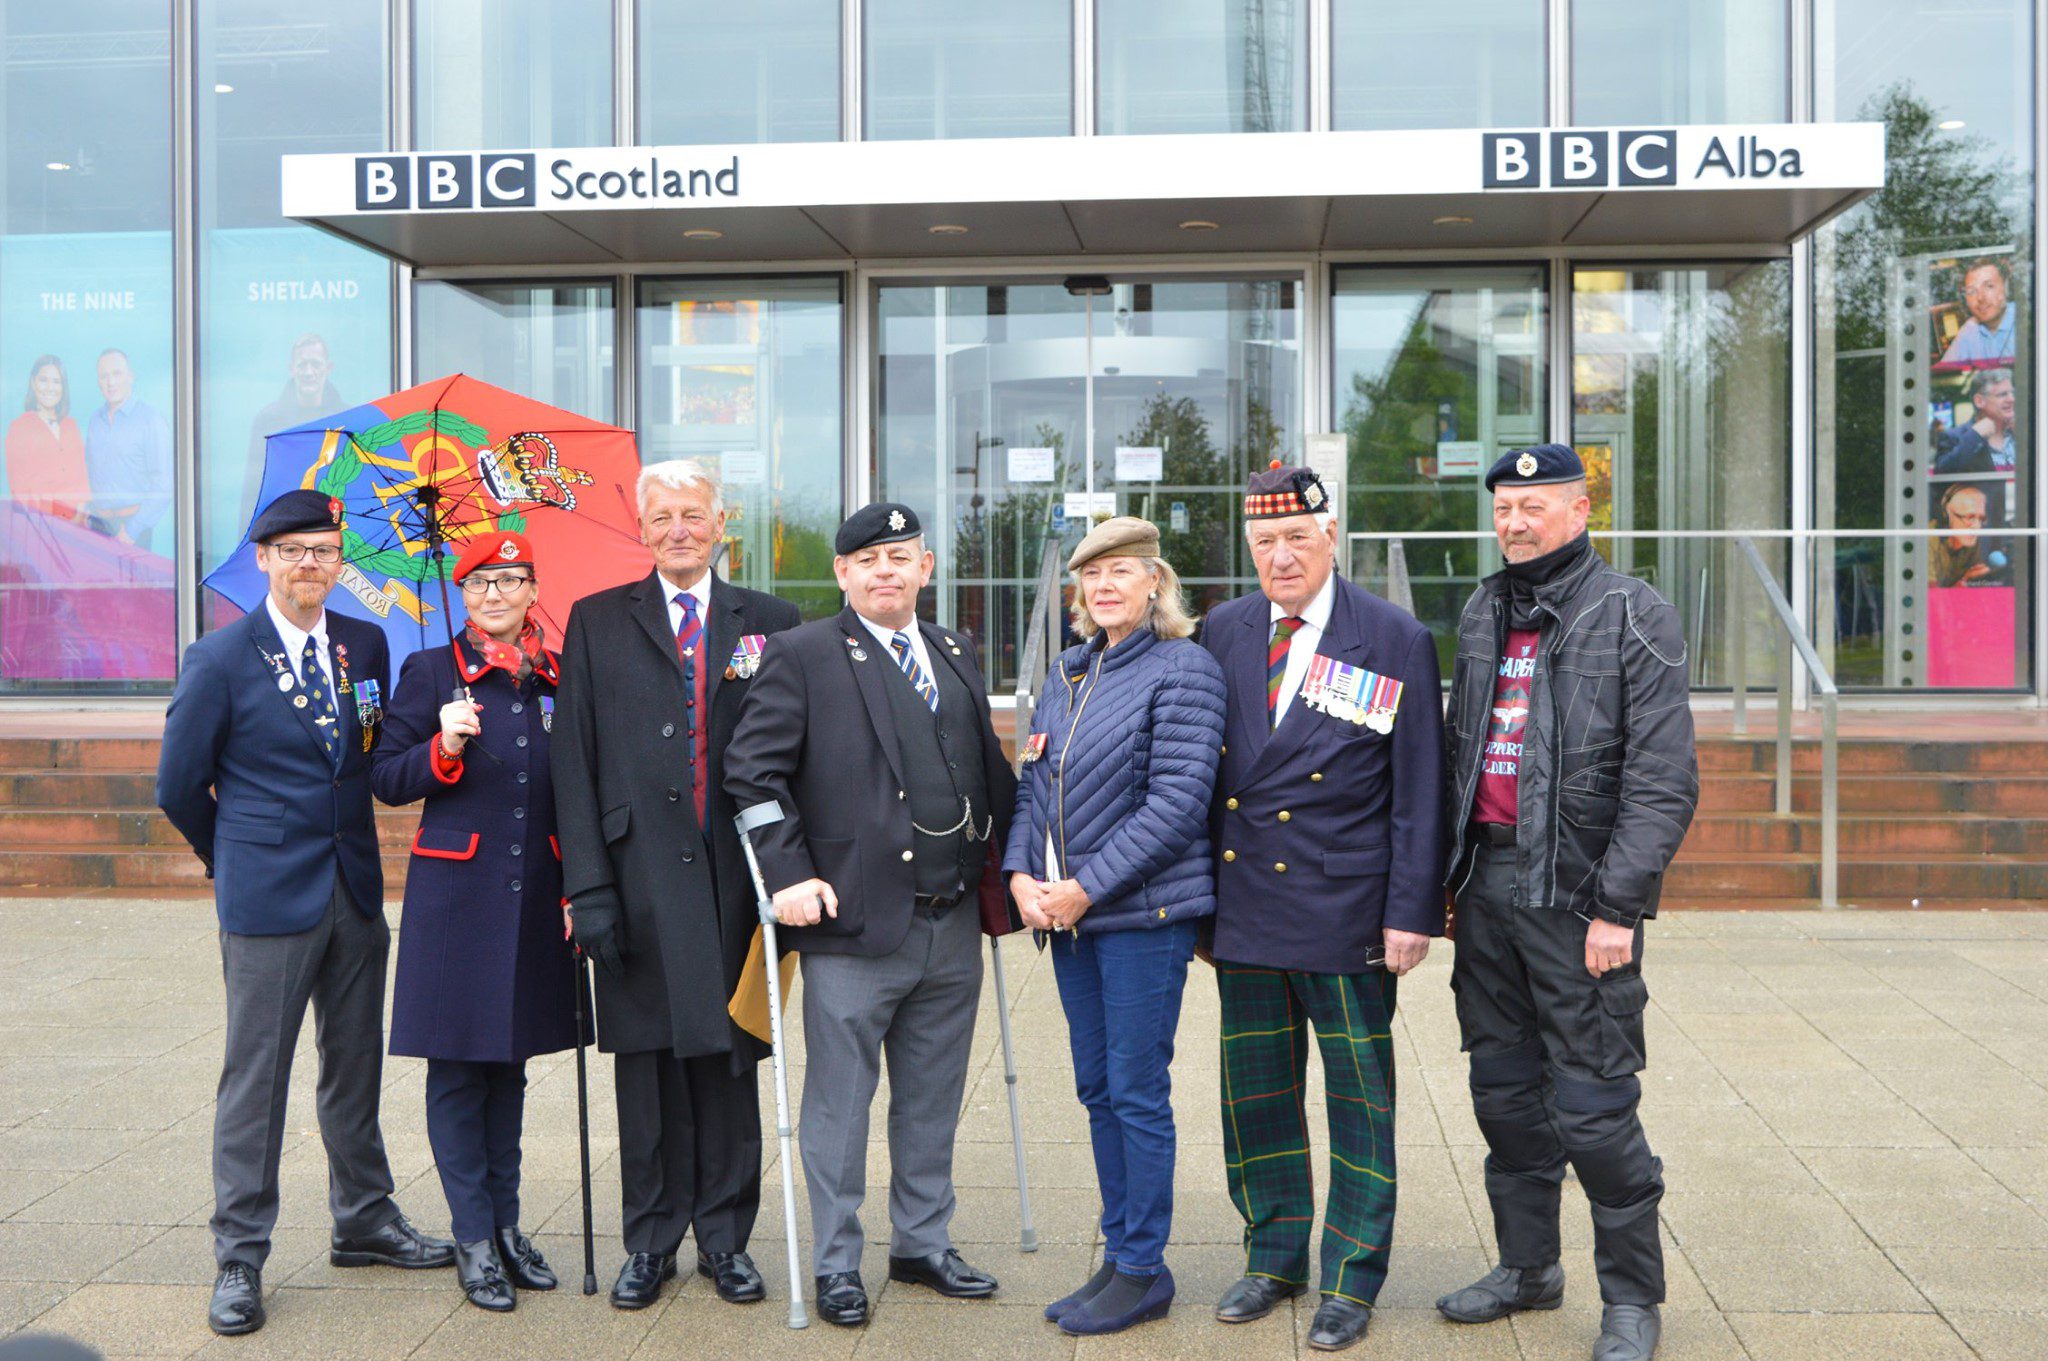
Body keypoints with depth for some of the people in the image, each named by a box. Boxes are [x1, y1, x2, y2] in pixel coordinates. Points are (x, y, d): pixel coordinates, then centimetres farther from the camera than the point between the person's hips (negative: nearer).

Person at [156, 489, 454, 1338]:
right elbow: (179, 783, -1)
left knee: (355, 1067, 15)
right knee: (254, 1078, 2)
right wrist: (232, 857, 7)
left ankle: (365, 1223, 29)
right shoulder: (220, 660, -7)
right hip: (267, 898, -5)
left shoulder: (366, 646, 6)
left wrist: (341, 842, 12)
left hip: (356, 892, 5)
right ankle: (239, 1259, 12)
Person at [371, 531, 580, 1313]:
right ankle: (473, 1240, 10)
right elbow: (385, 778, -1)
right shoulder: (429, 672, 0)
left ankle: (506, 1225, 23)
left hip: (534, 894, 3)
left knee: (510, 1059, 13)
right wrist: (443, 750, -19)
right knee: (456, 1065, 1)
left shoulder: (560, 678, 7)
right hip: (456, 893, -3)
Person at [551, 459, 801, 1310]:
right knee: (647, 1062, 6)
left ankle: (725, 1239, 20)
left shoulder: (769, 624, 9)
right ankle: (650, 1242, 19)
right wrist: (587, 884, -6)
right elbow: (574, 762, 2)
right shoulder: (598, 623, 8)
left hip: (734, 880, 1)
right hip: (640, 881, 0)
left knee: (729, 1059, 7)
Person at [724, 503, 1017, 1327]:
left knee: (932, 1101, 15)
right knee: (839, 1103, 5)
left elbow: (989, 771, 19)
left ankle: (924, 1244, 30)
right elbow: (751, 771, -7)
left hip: (951, 924, 5)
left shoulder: (957, 656, 14)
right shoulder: (803, 656, -3)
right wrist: (787, 873, -13)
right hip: (853, 920, -5)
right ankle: (835, 1263, 18)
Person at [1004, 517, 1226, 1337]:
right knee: (1097, 1089, 13)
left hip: (1144, 910, -7)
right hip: (1067, 910, 7)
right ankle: (1119, 1257, 25)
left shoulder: (1181, 670, -9)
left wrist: (1088, 887, -17)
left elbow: (1178, 801, -16)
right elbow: (1034, 784, 14)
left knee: (1136, 1091, -1)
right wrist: (1022, 874, -2)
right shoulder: (1066, 674, 14)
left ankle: (1142, 1270, 11)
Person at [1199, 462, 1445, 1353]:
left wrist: (1412, 911, -9)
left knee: (1358, 1100, 6)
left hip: (1345, 912, -4)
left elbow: (1420, 791, -5)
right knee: (1255, 1095, 13)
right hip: (1244, 908, 4)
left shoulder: (1395, 641, -4)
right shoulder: (1223, 632, 6)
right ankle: (1274, 1258, 30)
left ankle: (1353, 1279, 20)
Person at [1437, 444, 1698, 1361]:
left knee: (1593, 1107, -2)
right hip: (1487, 884, 6)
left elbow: (1663, 779, -12)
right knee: (1505, 1091, 15)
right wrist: (1447, 874, 11)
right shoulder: (1482, 613, 13)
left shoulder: (1634, 616, -7)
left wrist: (1617, 906, -16)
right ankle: (1526, 1267, 31)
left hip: (1577, 895, -6)